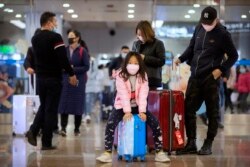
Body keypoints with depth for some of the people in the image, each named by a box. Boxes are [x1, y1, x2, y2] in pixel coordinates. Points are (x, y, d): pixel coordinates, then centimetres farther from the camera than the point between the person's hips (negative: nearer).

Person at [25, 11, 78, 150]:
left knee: (43, 106, 20)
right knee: (51, 109, 0)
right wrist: (71, 74, -11)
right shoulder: (55, 37, -15)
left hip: (40, 77, 6)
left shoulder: (34, 39, 8)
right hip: (53, 78, -6)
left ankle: (33, 131, 1)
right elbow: (63, 58, -19)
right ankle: (46, 143, 2)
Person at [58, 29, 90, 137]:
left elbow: (87, 67, -6)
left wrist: (74, 69, -16)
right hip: (66, 80, 2)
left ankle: (77, 128, 13)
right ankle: (63, 127, -10)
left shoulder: (82, 51, -4)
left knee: (78, 104, 3)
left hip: (78, 81, -2)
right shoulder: (64, 50, 5)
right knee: (64, 104, -7)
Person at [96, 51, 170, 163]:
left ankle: (159, 153, -8)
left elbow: (143, 95, -15)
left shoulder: (143, 75, -4)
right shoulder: (120, 75, -12)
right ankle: (107, 153, -22)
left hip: (137, 106, 2)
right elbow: (123, 94, -21)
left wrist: (142, 111, -26)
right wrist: (127, 111, -30)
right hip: (122, 106, -2)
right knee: (110, 124, -27)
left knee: (155, 124, -16)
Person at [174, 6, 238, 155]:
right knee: (188, 109, 3)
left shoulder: (222, 34, -7)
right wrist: (181, 59, 4)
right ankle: (191, 143, 11)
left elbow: (233, 56, -1)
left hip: (211, 79, -6)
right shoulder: (199, 29, 9)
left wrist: (221, 69, -12)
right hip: (195, 77, 6)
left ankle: (208, 144, 12)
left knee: (212, 112, 3)